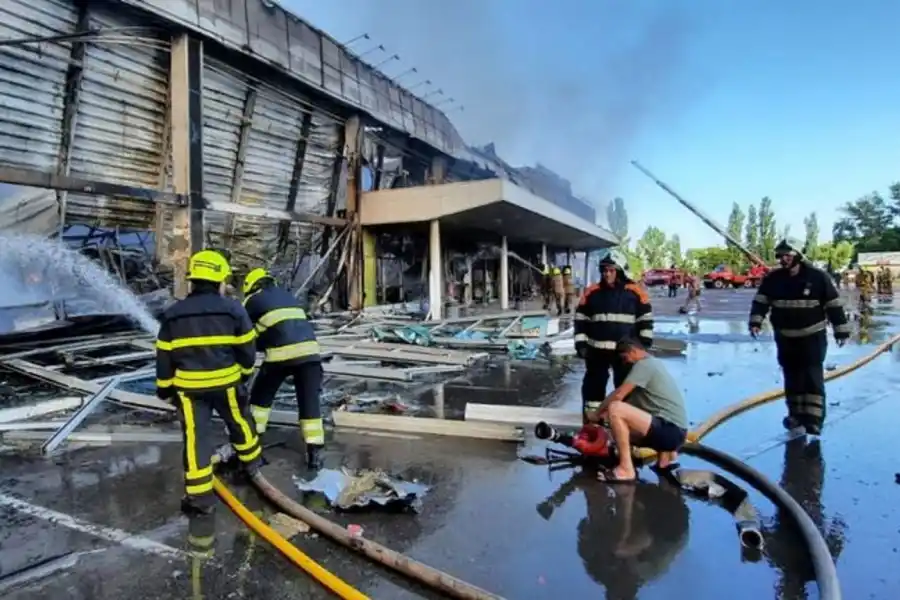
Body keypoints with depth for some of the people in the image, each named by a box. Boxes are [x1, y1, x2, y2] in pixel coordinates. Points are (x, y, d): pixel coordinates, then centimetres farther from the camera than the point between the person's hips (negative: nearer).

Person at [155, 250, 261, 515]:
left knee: (197, 436, 4)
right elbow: (246, 348, 0)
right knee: (239, 422, 21)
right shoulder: (233, 310, -7)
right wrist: (245, 372, 17)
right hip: (226, 382, -1)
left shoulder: (172, 315, 0)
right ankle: (251, 462, 41)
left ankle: (200, 496, 7)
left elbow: (164, 356, 5)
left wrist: (164, 388, 16)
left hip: (189, 386, 1)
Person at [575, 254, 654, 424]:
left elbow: (646, 319, 4)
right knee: (594, 385, 8)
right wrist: (581, 343, 1)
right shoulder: (592, 292, 2)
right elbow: (580, 319, 6)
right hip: (597, 349, 1)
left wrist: (645, 343, -1)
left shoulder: (635, 292, -2)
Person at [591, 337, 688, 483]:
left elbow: (618, 395, -13)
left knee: (615, 409, -22)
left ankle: (626, 470, -17)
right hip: (674, 432, 10)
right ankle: (666, 454, 19)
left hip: (669, 430, -10)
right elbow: (630, 399, 23)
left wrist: (596, 414, 1)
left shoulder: (644, 364, -9)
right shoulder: (654, 363, 20)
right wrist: (605, 413, 17)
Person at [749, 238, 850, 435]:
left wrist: (841, 329, -4)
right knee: (792, 377, 12)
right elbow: (761, 301, -4)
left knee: (812, 376, -7)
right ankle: (796, 414, 24)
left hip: (813, 336, -3)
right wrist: (755, 321, -19)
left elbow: (834, 304, -5)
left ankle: (813, 418, -6)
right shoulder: (772, 278, -2)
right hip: (785, 337, 4)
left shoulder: (818, 277, -10)